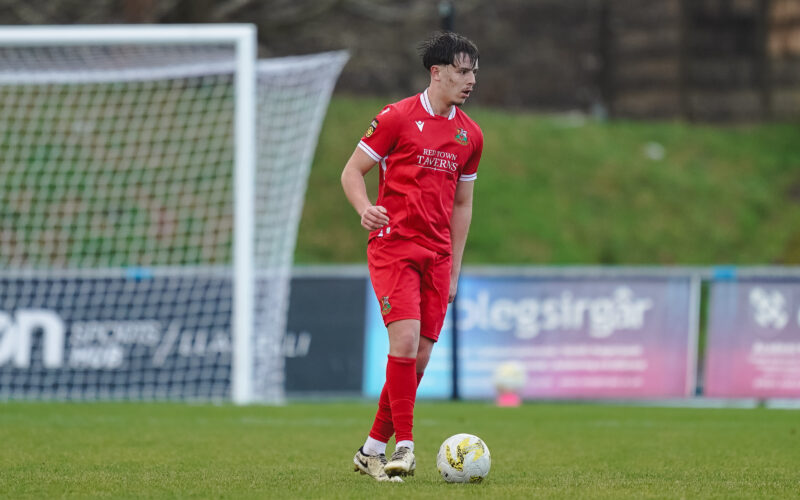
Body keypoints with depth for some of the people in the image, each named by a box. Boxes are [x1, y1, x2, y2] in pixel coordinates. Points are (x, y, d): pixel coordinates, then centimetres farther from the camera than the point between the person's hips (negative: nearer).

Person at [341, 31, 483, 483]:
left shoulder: (470, 135, 12)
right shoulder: (397, 118, -5)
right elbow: (352, 171, 0)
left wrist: (455, 267, 16)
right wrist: (364, 208, -21)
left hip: (436, 254, 5)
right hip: (393, 243, -5)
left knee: (419, 358, 2)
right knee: (406, 338, -20)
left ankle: (373, 450, 13)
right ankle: (404, 446, -15)